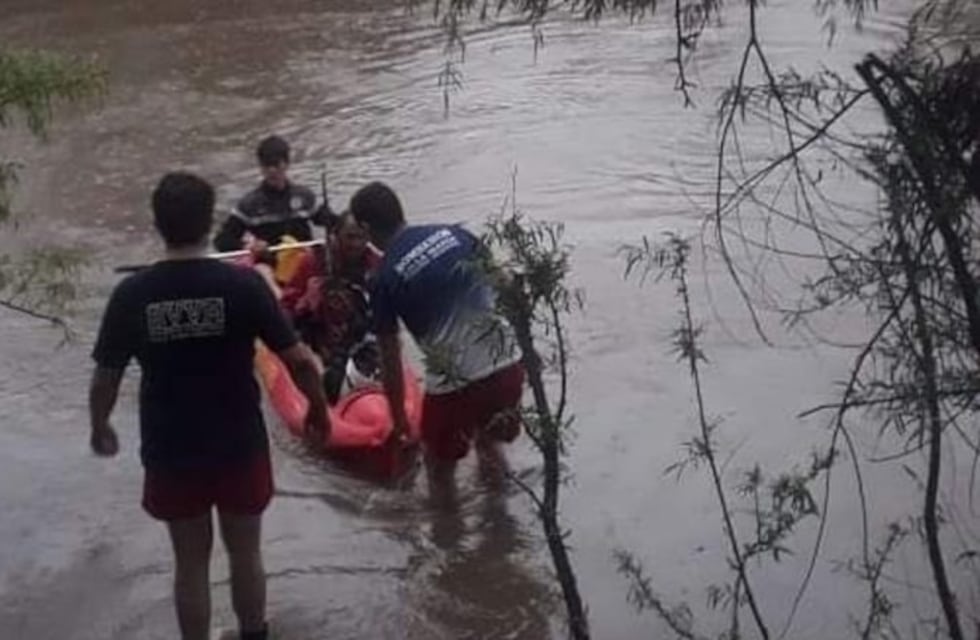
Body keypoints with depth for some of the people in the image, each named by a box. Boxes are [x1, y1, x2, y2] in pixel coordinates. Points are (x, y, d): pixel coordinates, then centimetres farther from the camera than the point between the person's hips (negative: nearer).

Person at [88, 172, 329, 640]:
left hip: (170, 453, 0)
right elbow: (298, 360, -11)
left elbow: (105, 380, -4)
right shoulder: (243, 284, -16)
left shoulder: (131, 295, -13)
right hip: (240, 447, 0)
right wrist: (319, 407, 8)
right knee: (245, 553, 21)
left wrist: (99, 427, 16)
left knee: (191, 563, 18)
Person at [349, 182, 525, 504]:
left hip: (455, 381, -5)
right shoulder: (455, 233, 6)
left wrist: (398, 417, 15)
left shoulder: (385, 280, -3)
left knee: (439, 464, 20)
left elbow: (391, 361, 3)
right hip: (509, 364, 5)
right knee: (490, 443, 30)